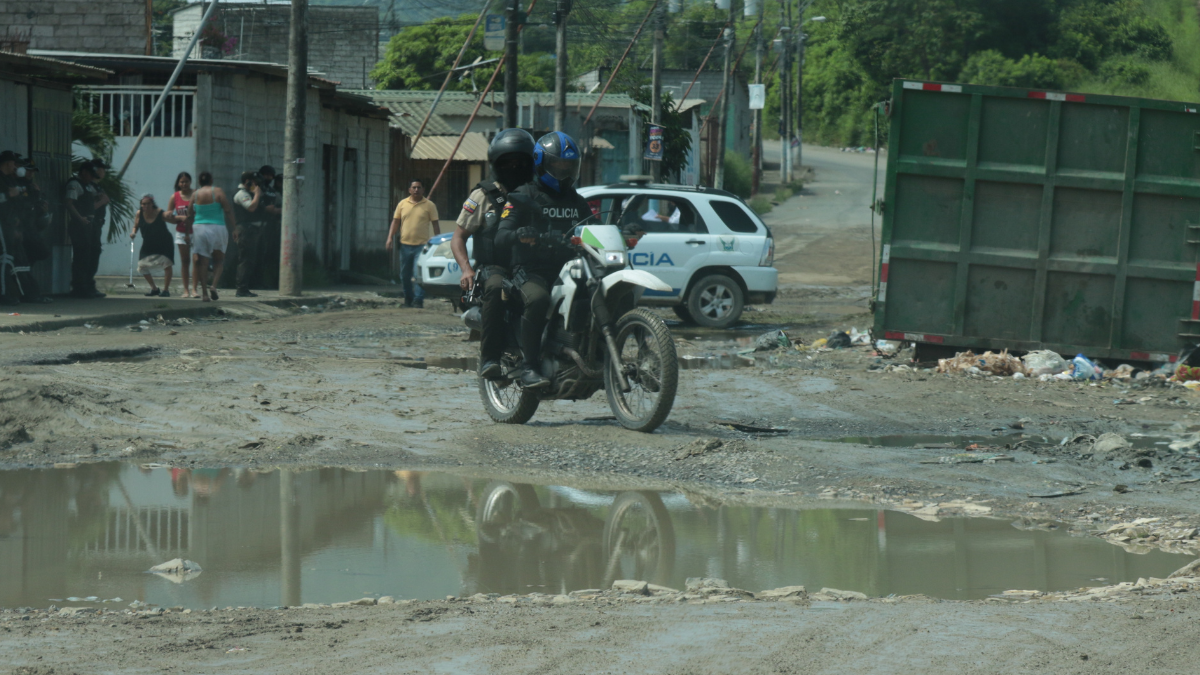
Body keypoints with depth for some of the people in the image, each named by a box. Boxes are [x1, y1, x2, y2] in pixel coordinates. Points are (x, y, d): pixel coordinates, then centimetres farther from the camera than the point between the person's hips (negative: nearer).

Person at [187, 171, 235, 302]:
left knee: (201, 262, 4)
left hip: (199, 228, 2)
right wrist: (234, 226, 1)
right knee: (218, 259, 12)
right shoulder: (218, 192, -2)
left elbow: (189, 216, 10)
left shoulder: (195, 195, 7)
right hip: (217, 228, -2)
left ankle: (204, 293, -1)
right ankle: (214, 286, -9)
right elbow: (228, 210, -8)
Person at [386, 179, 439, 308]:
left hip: (421, 245, -3)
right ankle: (408, 299, 22)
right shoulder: (402, 204, 10)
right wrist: (390, 237, 1)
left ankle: (418, 300, -10)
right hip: (405, 244, 3)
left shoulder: (429, 205, 3)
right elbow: (395, 222, 12)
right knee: (405, 275, 8)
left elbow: (435, 225, 4)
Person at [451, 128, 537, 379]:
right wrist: (466, 269, -10)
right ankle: (489, 359, -38)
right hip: (494, 268, -3)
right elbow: (458, 237, 8)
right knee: (496, 288, -39)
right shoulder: (484, 195, 9)